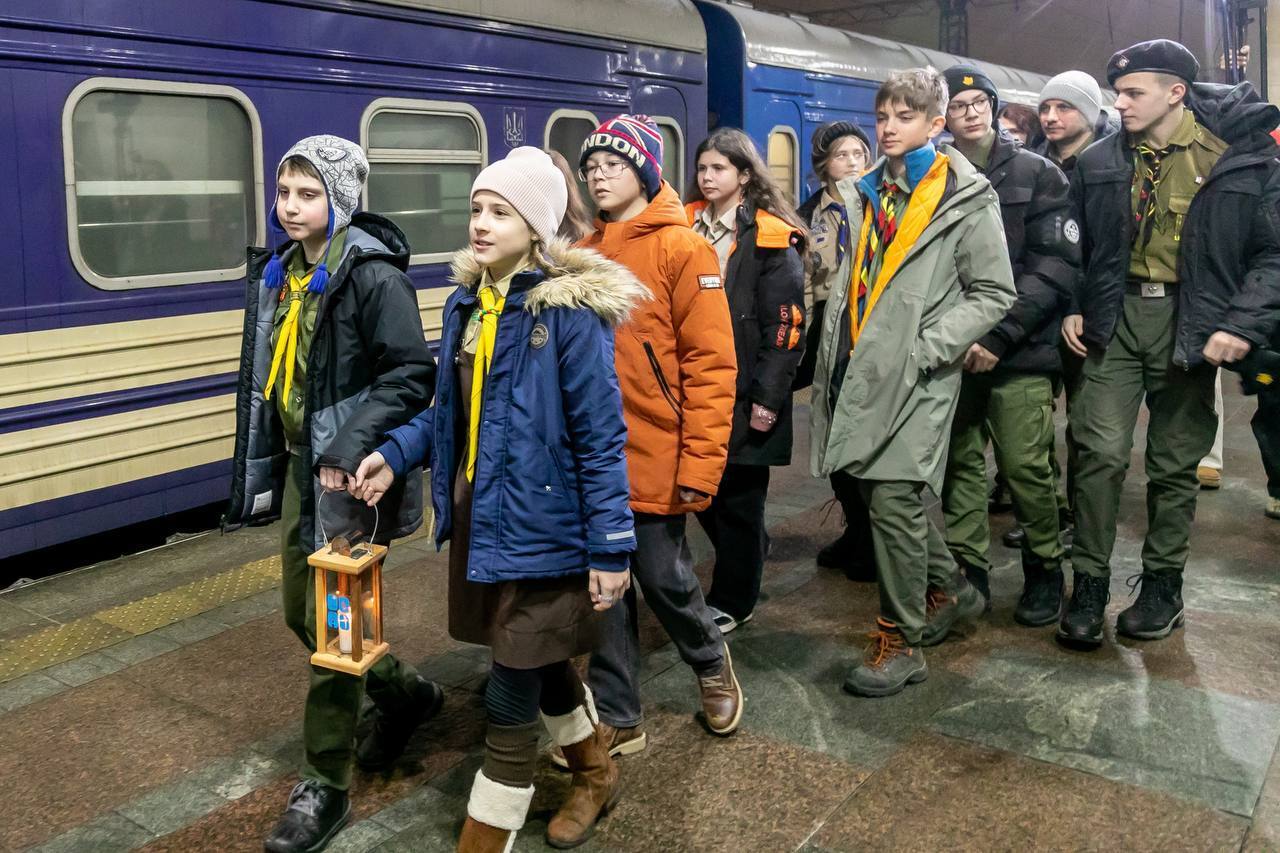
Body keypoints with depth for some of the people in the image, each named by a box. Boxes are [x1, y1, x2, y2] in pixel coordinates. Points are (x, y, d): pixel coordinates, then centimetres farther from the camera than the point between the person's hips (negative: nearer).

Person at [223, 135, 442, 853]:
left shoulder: (373, 274, -16)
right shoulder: (280, 271, 9)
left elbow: (412, 376, -20)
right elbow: (268, 375, 16)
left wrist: (350, 451, -25)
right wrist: (262, 470, 16)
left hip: (350, 473, -8)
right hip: (300, 465, 9)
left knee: (330, 622, -2)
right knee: (301, 611, 17)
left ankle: (326, 789, 14)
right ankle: (405, 692, 40)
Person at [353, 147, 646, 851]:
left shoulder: (569, 309, -17)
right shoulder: (466, 302, 5)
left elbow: (601, 437, -16)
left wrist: (610, 549, -16)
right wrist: (396, 454, -1)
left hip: (540, 528, -7)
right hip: (477, 517, 7)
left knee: (511, 694, 2)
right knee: (537, 661, 23)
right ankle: (595, 773, 48)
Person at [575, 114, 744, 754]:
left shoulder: (681, 249, -7)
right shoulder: (583, 256, 9)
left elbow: (712, 364, -12)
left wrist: (700, 462, -16)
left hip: (655, 458, -5)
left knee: (664, 576, 7)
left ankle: (711, 663, 38)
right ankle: (616, 717, 26)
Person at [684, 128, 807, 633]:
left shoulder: (772, 241, -6)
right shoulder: (686, 228, 10)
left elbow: (786, 325, -11)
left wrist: (767, 397, -15)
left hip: (743, 394, -5)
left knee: (738, 499, 5)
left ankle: (731, 601, 21)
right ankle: (747, 562, 38)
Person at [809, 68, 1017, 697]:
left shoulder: (965, 197, -5)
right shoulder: (872, 191, 16)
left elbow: (993, 293, -5)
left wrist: (925, 347, -14)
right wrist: (838, 352, 12)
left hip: (916, 376, -7)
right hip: (863, 369, 7)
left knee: (894, 498, -8)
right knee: (877, 490, 14)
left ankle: (901, 643, 6)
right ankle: (948, 591, 36)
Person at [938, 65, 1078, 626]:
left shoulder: (1037, 175, 2)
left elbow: (1055, 265, -7)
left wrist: (1000, 336, -15)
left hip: (1020, 349, -2)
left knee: (1025, 465, -3)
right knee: (960, 463, 7)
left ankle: (1044, 569, 19)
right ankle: (968, 572, 21)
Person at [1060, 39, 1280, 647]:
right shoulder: (1099, 162, 5)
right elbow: (1076, 245, 16)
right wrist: (1072, 308, 3)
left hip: (1190, 323, -1)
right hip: (1114, 318, 2)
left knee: (1175, 462, 9)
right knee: (1101, 452, -8)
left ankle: (1162, 585, 24)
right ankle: (1089, 585, 3)